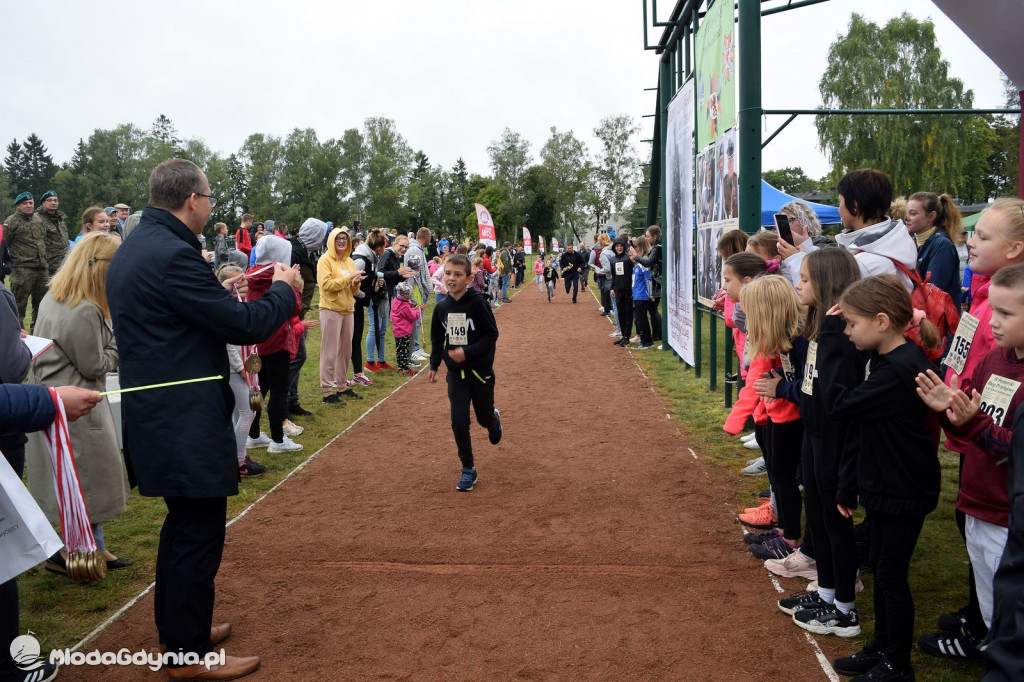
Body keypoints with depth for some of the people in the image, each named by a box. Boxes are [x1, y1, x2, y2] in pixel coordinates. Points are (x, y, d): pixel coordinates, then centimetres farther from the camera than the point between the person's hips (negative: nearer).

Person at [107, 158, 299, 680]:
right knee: (199, 532, 2)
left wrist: (222, 293, 14)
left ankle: (175, 625, 39)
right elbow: (245, 326, -19)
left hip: (156, 414, 11)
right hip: (185, 421, -11)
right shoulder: (173, 254, -21)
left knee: (183, 521, 23)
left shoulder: (132, 249, 11)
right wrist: (284, 289, -3)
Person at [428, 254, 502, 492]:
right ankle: (468, 469, 11)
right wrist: (433, 366, 9)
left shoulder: (477, 302, -15)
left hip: (480, 370, -3)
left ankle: (494, 418, 53)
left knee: (484, 417, 14)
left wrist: (467, 352, -22)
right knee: (459, 421, -4)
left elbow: (492, 335, -13)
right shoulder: (441, 307, -1)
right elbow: (437, 339, 13)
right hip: (455, 373, 3)